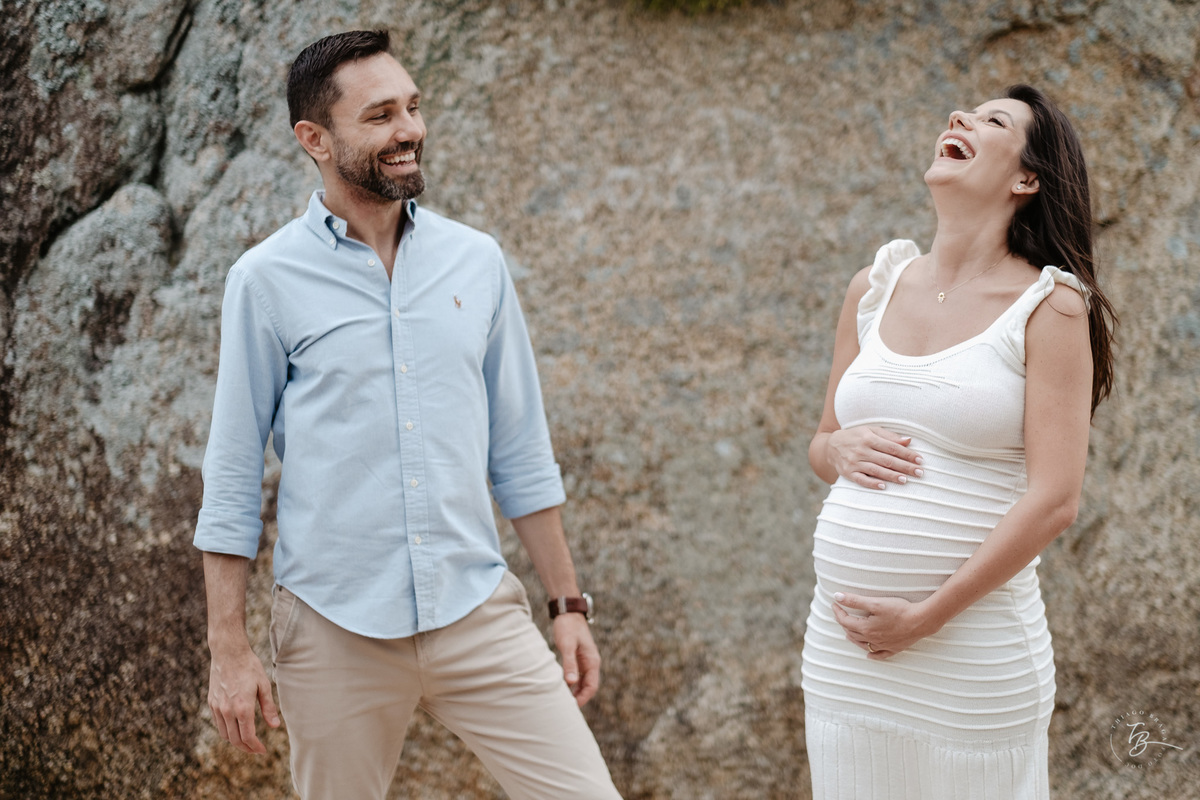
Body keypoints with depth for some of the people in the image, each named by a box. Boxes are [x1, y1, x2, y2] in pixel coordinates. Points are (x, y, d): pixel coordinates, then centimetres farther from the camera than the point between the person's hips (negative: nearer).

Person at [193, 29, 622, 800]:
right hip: (336, 627, -2)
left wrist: (569, 602, 9)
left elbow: (520, 453, 11)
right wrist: (229, 646, -4)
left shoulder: (476, 261, 6)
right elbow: (232, 475, 0)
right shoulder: (268, 279, -3)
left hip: (479, 612, 2)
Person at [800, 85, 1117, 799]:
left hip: (974, 645, -4)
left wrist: (924, 618, -13)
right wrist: (839, 450, -4)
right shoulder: (875, 289, 10)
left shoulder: (1049, 306, -5)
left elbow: (1054, 501, -11)